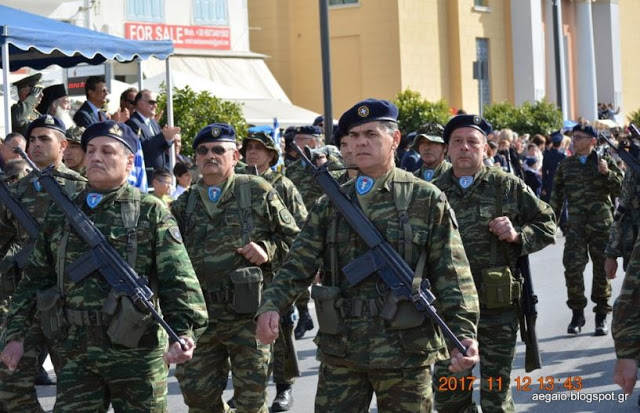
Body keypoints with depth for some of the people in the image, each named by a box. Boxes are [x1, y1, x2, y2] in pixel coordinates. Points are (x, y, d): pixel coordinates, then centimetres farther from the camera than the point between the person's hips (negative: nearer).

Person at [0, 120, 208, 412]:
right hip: (75, 354, 3)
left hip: (136, 351, -3)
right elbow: (35, 280, 16)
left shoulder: (151, 213, 1)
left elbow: (179, 281, -7)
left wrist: (185, 332, -21)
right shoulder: (60, 215, 12)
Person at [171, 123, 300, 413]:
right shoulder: (184, 205, 12)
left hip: (249, 314, -3)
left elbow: (293, 238, 5)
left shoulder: (258, 192, 3)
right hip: (200, 317, 3)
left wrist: (268, 250, -12)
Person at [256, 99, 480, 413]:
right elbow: (299, 265, 5)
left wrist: (463, 333, -14)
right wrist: (272, 305, -12)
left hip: (405, 351, -3)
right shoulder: (330, 205, 10)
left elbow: (452, 277, -3)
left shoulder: (427, 201, 1)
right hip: (340, 353, 3)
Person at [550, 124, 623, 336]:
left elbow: (621, 189, 0)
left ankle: (601, 316, 15)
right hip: (575, 225, 1)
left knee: (601, 269, 4)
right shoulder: (565, 165, 13)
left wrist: (607, 173, -15)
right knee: (572, 267, -11)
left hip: (602, 224, -1)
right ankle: (577, 313, 2)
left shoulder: (605, 162, 7)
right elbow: (556, 195, 17)